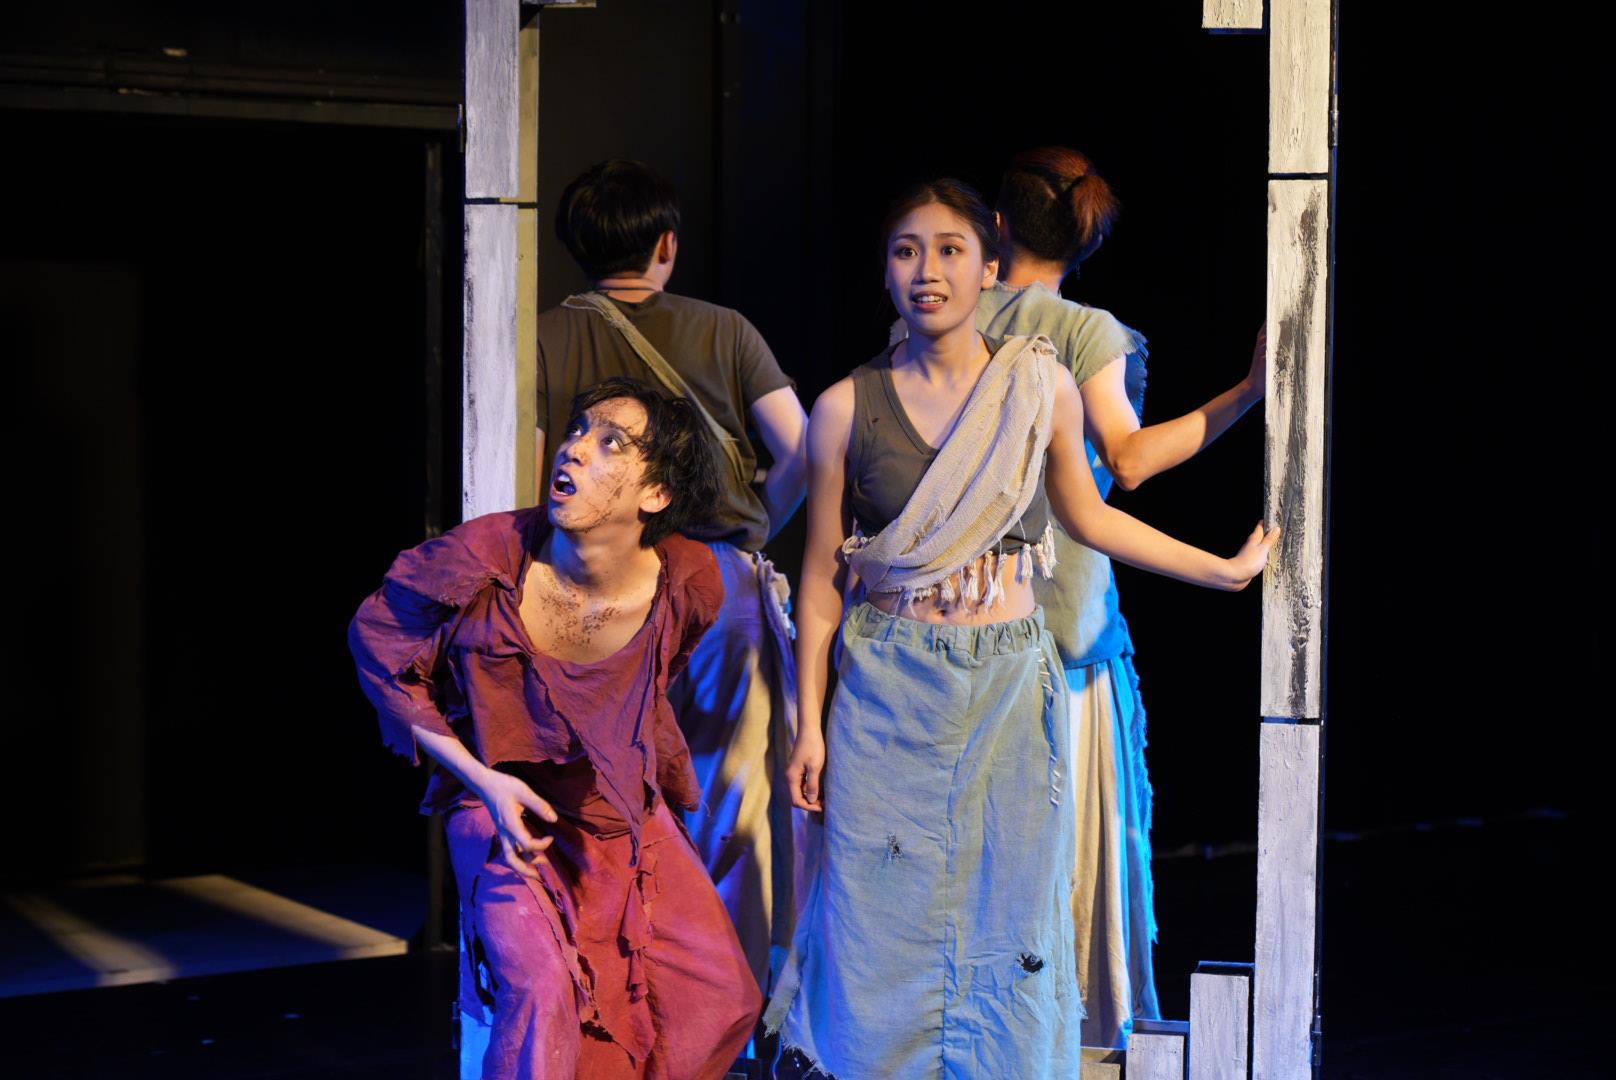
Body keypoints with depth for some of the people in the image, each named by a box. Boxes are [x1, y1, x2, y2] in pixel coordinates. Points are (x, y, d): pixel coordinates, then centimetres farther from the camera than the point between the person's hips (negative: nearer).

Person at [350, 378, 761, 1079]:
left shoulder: (689, 587, -17)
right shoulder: (485, 560, -26)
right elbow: (375, 640, -9)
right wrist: (483, 780, -14)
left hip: (625, 813, 4)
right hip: (504, 806, -4)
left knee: (724, 997, -2)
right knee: (540, 988, -26)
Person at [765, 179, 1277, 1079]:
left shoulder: (1043, 390, 0)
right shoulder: (848, 408, -1)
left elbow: (1085, 514, 15)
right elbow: (821, 575, 3)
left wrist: (1226, 570, 19)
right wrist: (810, 724, 2)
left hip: (1010, 691, 1)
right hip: (886, 693, -1)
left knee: (1008, 921, 3)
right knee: (883, 934, 0)